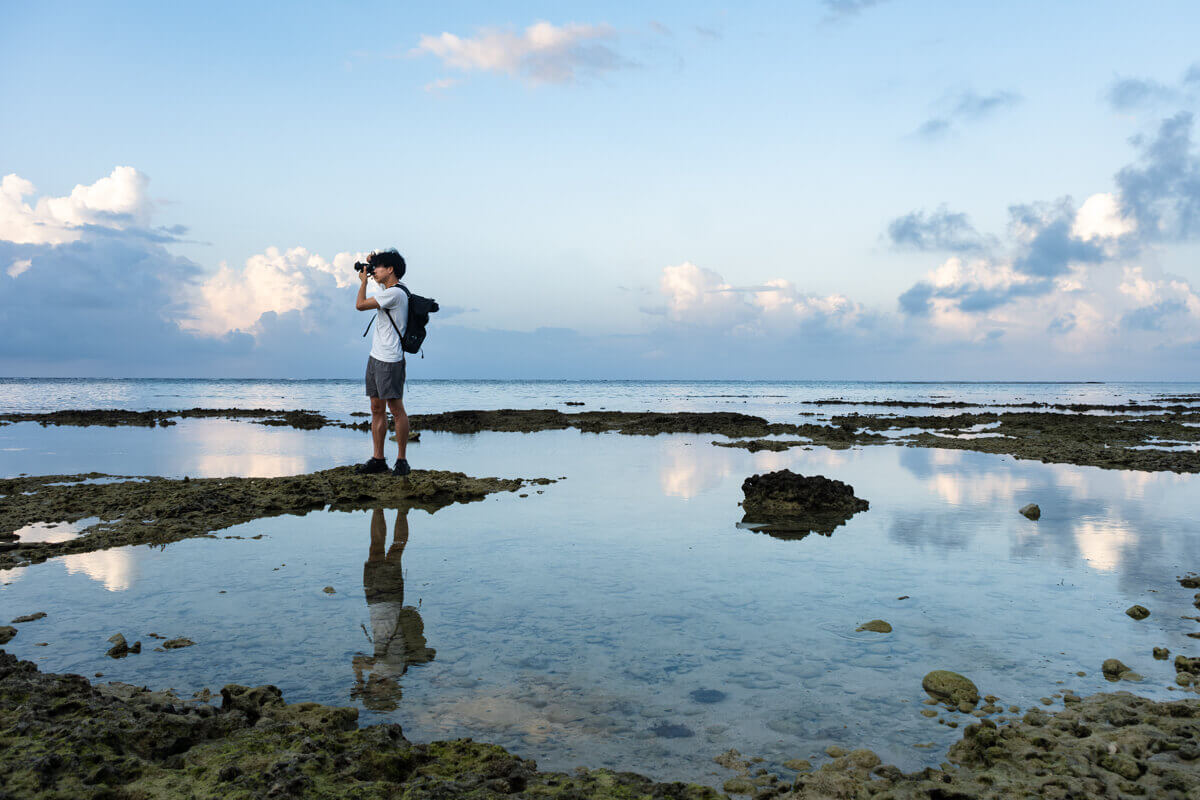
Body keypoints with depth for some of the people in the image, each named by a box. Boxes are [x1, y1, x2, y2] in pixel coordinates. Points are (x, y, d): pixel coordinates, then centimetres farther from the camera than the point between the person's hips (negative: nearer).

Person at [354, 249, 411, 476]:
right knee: (377, 409, 9)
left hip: (390, 361, -10)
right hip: (375, 357, 10)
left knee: (396, 408, -6)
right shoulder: (384, 290, 16)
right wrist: (368, 266, 21)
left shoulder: (395, 293, -14)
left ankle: (402, 460, 0)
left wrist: (364, 280, -1)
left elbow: (360, 305, -16)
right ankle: (378, 459, 13)